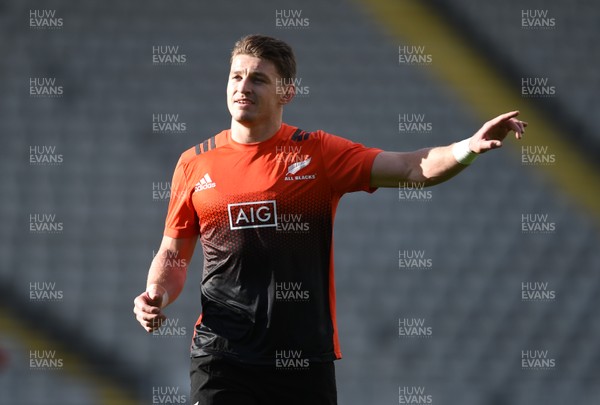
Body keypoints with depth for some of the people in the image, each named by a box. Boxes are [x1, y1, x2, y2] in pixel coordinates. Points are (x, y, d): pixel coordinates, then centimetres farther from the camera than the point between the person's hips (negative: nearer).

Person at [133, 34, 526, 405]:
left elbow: (413, 168, -7)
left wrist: (469, 147, -24)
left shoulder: (319, 153, 1)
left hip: (306, 358, 0)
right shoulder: (195, 163, 6)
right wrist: (156, 296, -5)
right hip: (221, 356, 0)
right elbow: (174, 255, 15)